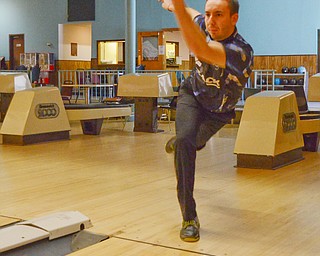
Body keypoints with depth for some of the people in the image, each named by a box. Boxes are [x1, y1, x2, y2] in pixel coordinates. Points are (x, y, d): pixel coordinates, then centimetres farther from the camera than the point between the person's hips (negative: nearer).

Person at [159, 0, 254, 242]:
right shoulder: (205, 25, -26)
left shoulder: (241, 52, -44)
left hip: (217, 112, -1)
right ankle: (189, 217, -18)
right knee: (185, 140, -25)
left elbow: (201, 50, -64)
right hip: (192, 94, 2)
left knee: (194, 142, 26)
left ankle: (180, 141, 68)